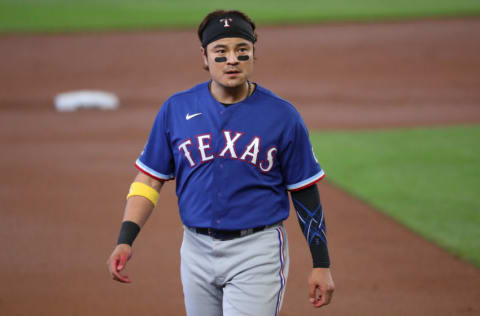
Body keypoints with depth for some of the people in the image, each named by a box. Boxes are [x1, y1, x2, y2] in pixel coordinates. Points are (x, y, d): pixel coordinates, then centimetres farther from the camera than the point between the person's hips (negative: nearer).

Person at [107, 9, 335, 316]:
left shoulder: (282, 116, -2)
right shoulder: (176, 109, 3)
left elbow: (306, 194, 2)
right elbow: (149, 179, 6)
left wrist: (321, 264, 0)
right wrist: (125, 240, -8)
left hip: (257, 253, -3)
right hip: (197, 251, 4)